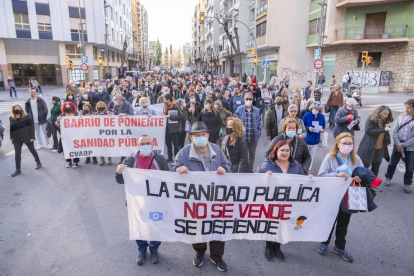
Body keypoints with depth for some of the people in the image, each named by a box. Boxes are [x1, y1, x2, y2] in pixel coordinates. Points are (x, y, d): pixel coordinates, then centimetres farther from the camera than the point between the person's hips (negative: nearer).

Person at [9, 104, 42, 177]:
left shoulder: (26, 117, -8)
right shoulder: (11, 118, 3)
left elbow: (31, 127, -9)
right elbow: (11, 129, 10)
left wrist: (32, 137, -15)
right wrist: (12, 138, 7)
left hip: (27, 137, -3)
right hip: (17, 139, 3)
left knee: (32, 150, 13)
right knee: (17, 153, 1)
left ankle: (38, 163, 31)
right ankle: (17, 169, 9)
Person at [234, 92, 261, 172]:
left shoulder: (257, 110, 3)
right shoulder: (239, 109, -3)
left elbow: (259, 123, 8)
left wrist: (259, 132, 1)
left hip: (254, 137, 2)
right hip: (242, 136, -2)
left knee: (252, 154, 12)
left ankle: (250, 170, 27)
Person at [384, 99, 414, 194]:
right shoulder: (401, 116, -3)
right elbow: (394, 131, -3)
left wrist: (403, 145, -17)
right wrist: (398, 143, -12)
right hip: (398, 145, 2)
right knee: (392, 163, 13)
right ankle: (388, 178, 34)